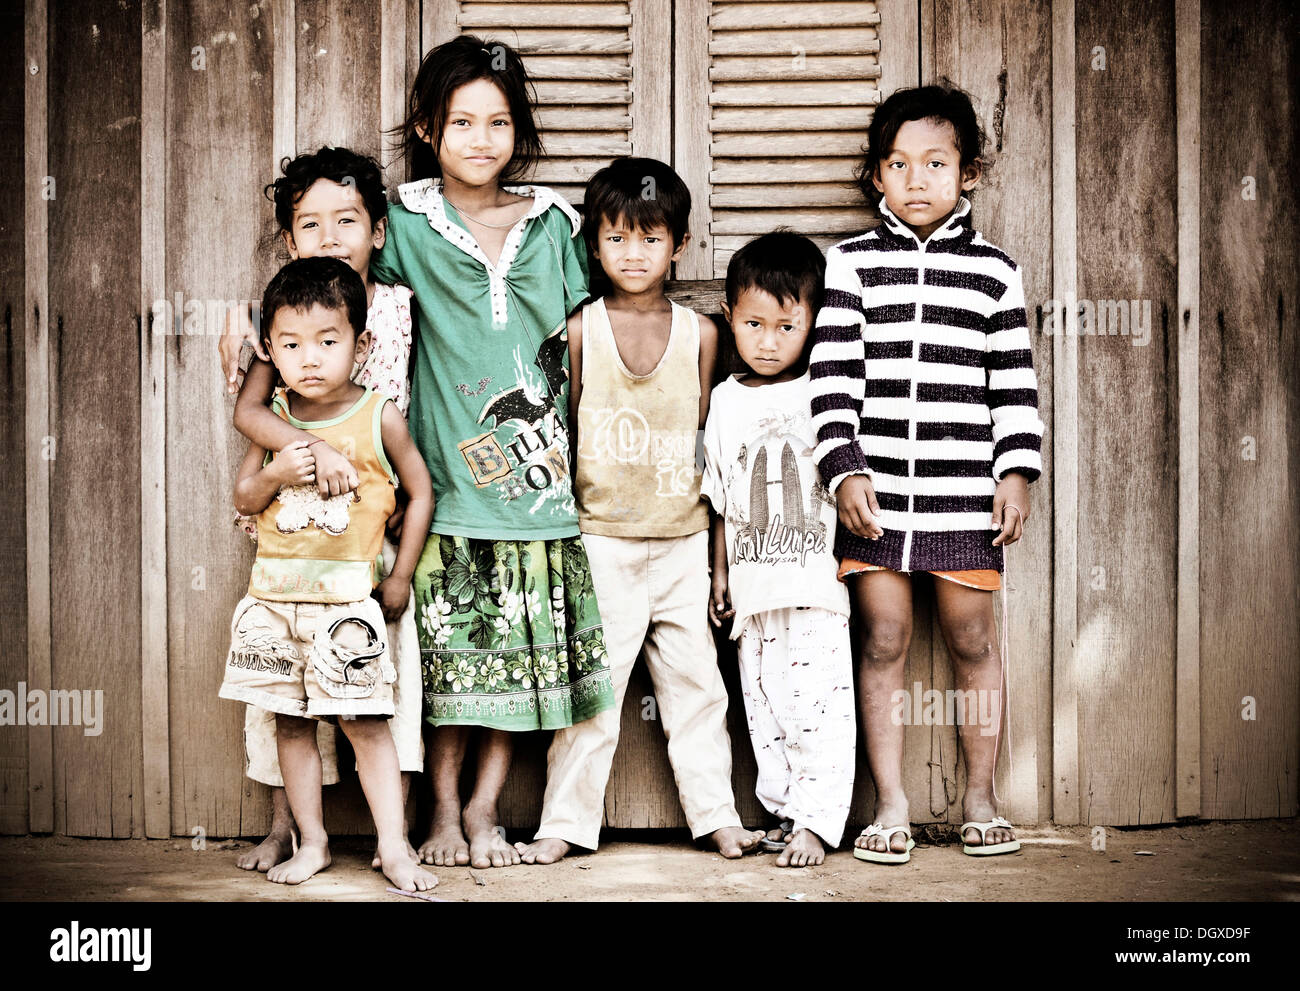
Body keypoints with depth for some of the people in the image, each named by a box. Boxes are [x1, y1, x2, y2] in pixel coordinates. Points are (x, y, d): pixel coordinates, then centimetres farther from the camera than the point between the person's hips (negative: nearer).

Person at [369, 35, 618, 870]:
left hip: (534, 478, 2)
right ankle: (444, 811, 17)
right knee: (446, 652, 2)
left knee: (524, 654, 4)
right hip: (446, 476, -2)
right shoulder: (407, 226, 2)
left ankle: (485, 809, 17)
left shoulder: (553, 223, 8)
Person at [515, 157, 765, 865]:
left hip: (684, 539, 2)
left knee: (694, 678, 8)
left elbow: (704, 434, 8)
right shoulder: (580, 329, 0)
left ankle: (715, 815, 18)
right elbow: (560, 430, 6)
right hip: (603, 537, -2)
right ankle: (566, 821, 9)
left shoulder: (699, 333, 5)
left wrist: (718, 539, 5)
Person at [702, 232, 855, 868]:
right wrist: (720, 577, 13)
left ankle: (815, 822, -1)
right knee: (765, 712, 9)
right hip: (753, 591, 4)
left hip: (816, 586, -4)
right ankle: (787, 810, 20)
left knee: (818, 709, -7)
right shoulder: (727, 399, 9)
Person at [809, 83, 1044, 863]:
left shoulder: (995, 271, 7)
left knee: (972, 638, 6)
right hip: (875, 490, 0)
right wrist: (845, 469, -9)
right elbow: (834, 374, -1)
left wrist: (1017, 470, -2)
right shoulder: (851, 264, 4)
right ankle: (892, 805, 13)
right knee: (882, 640, 3)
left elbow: (1016, 384, 7)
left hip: (965, 491, 1)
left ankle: (981, 799, 21)